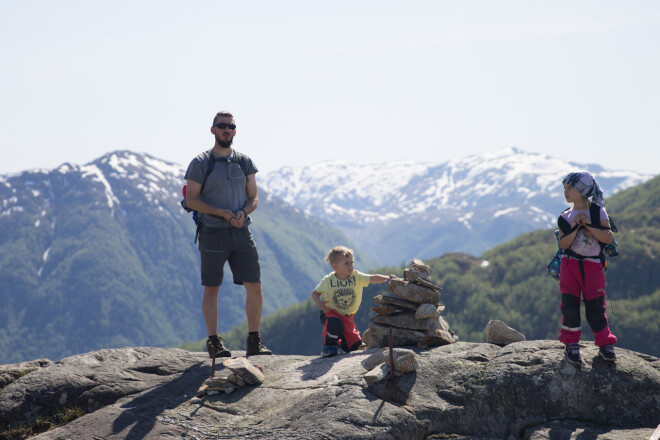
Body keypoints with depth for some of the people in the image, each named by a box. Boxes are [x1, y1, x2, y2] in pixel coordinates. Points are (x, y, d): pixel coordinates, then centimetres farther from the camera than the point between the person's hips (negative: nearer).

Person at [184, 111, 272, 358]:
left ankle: (254, 341, 5)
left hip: (241, 233, 3)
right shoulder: (200, 163, 1)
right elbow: (192, 200, -2)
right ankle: (214, 342, 9)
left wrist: (243, 212, -9)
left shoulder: (245, 162, 12)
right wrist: (221, 212, -15)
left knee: (254, 286, -3)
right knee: (211, 289, 1)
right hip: (212, 233, -3)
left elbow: (253, 198, 13)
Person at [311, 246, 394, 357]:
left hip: (347, 316, 3)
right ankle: (329, 345, -9)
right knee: (335, 324, -38)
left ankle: (339, 342, 35)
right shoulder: (328, 280, -13)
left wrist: (386, 278, -39)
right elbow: (315, 294, -3)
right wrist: (322, 306, -20)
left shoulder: (356, 277, -9)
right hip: (331, 313, -3)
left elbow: (372, 279, -21)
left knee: (354, 346, 0)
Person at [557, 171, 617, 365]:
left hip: (592, 265, -2)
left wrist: (588, 225, -16)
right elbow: (563, 244, -4)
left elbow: (608, 238, -8)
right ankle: (571, 344, 5)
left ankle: (605, 345, 11)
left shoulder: (598, 211, 1)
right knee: (569, 305, -8)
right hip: (569, 264, 2)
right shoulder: (565, 217, 6)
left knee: (595, 307, -4)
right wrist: (575, 228, -18)